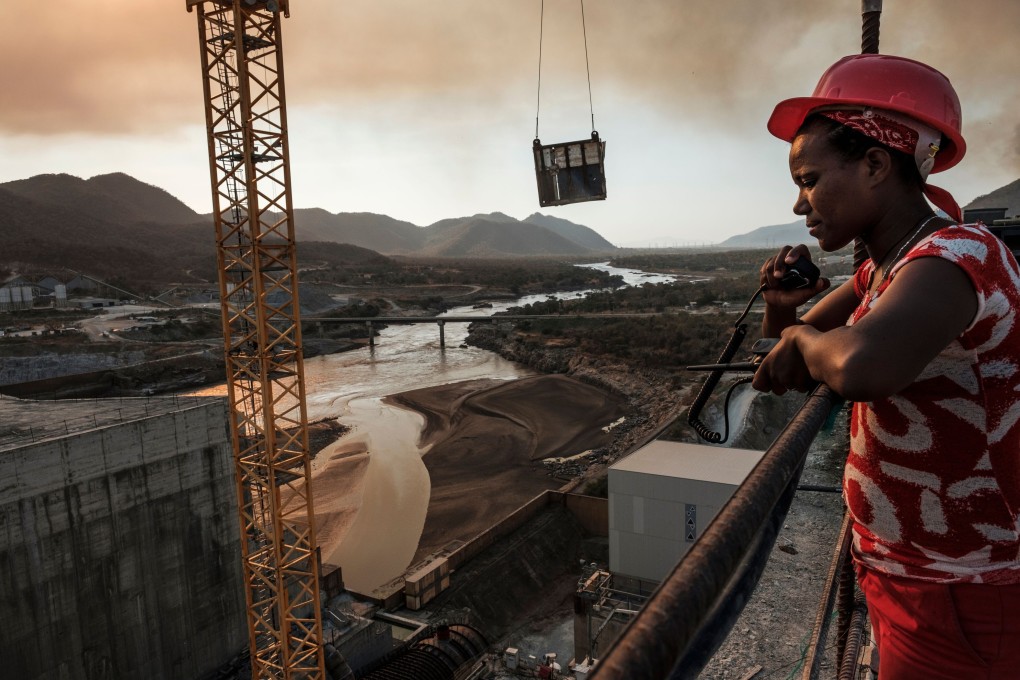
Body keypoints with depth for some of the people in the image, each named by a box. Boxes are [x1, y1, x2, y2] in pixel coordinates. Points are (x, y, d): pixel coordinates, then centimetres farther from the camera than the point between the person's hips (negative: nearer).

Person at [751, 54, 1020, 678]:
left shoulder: (960, 254, -24)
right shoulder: (881, 271, 4)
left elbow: (859, 367, -45)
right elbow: (794, 347, 13)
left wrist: (803, 336, -22)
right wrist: (783, 305, -8)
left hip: (957, 602, -8)